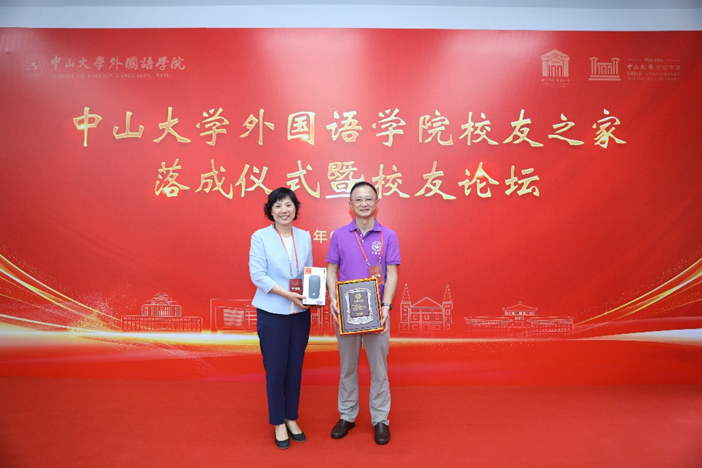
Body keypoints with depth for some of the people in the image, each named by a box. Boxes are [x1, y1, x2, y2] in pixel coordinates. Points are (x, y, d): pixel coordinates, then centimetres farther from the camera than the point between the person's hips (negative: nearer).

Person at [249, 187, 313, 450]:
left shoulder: (305, 237, 5)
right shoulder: (260, 237, -7)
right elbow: (257, 275, -12)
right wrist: (288, 294, -20)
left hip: (300, 312, 4)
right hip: (272, 313, -3)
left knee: (295, 367, 13)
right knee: (275, 368, 6)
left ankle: (291, 418, 31)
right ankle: (278, 423, 26)